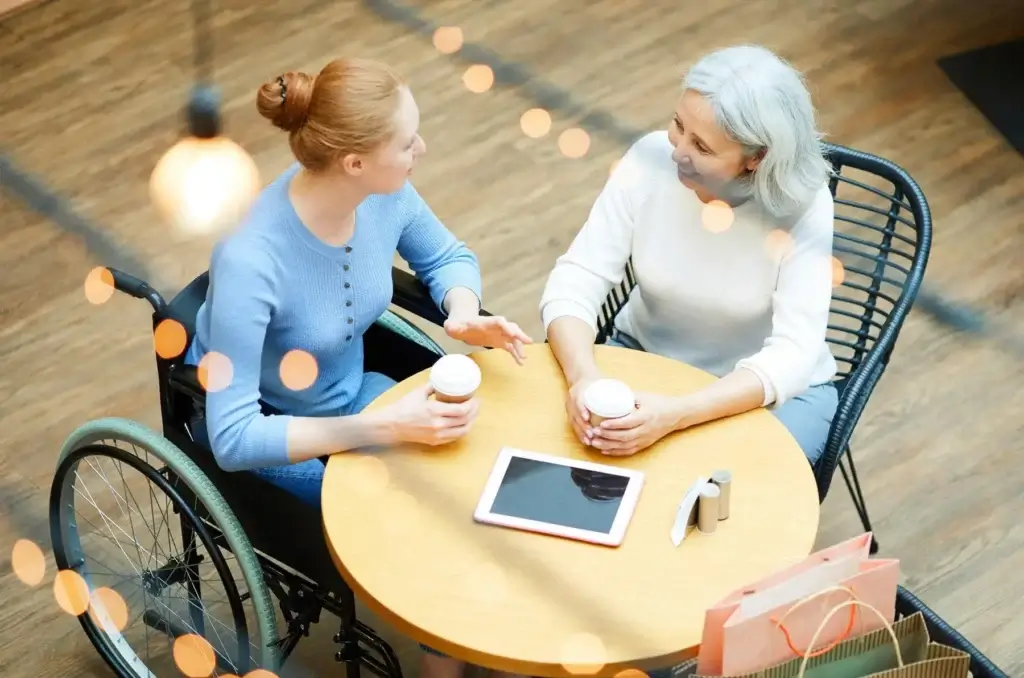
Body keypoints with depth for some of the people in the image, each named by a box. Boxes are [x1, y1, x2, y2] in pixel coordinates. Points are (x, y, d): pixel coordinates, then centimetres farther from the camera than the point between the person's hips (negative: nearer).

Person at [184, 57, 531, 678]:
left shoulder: (384, 195, -18)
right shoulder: (251, 261, -35)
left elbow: (448, 257, 5)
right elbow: (233, 438, -33)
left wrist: (465, 314, -18)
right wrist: (384, 428, -37)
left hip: (351, 395, 6)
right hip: (268, 438, -5)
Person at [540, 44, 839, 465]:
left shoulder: (803, 206, -25)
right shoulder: (650, 160, -19)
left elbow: (792, 354, -29)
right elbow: (575, 282, -19)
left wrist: (675, 415, -43)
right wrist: (584, 378, -39)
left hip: (774, 386, -2)